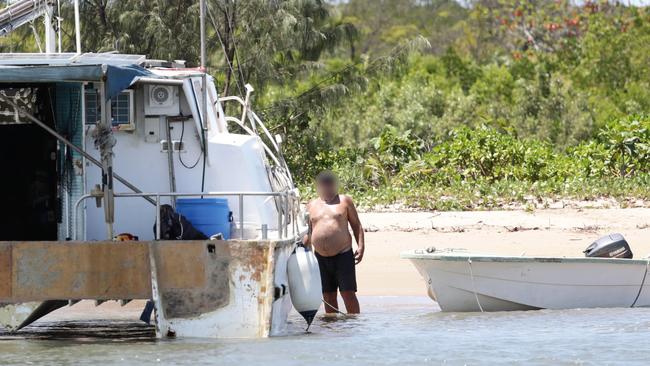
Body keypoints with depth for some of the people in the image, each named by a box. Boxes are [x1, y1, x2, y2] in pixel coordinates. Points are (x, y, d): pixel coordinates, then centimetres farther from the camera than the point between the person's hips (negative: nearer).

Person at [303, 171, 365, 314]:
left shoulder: (344, 201, 6)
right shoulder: (312, 205, 14)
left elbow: (356, 226, 6)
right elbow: (308, 232, 18)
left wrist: (361, 246, -5)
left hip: (343, 255, -3)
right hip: (321, 258, 3)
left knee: (348, 293, -7)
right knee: (328, 296, 6)